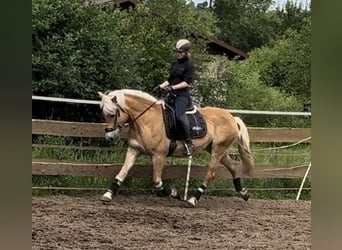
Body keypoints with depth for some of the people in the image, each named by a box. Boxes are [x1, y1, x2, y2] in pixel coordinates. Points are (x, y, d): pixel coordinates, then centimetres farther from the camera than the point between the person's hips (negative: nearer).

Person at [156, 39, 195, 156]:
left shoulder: (189, 65, -4)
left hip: (182, 94, -9)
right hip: (172, 94, 9)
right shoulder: (175, 64, 18)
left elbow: (187, 82, -13)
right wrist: (161, 86, 7)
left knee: (179, 115, -32)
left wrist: (173, 87, -20)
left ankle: (188, 142, -28)